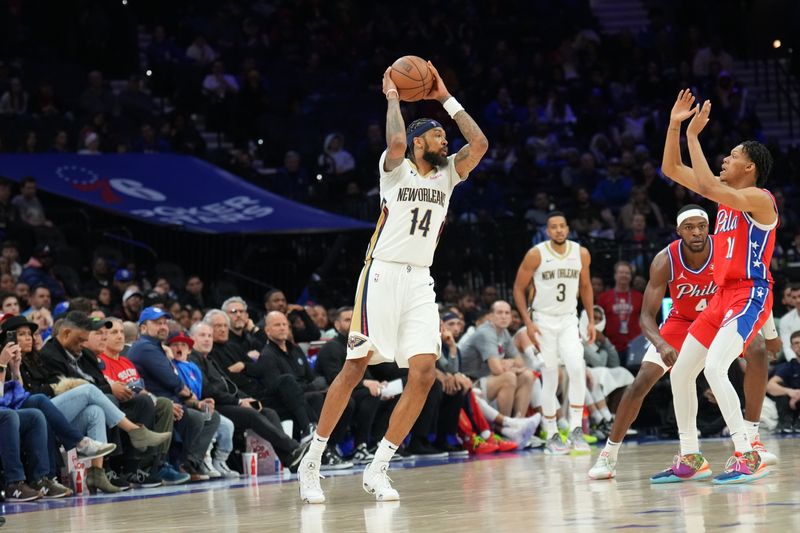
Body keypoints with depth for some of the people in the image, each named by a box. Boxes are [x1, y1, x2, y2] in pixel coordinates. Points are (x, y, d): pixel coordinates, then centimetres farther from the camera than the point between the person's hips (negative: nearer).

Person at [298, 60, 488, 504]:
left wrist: (445, 98, 6)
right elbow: (396, 141, -24)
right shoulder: (396, 168, -1)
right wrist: (392, 97, -8)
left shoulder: (448, 174, 14)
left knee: (424, 372, -9)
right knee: (355, 368, -6)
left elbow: (479, 143, 1)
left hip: (420, 282, 5)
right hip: (383, 275, -5)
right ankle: (311, 463, 4)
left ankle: (377, 468, -2)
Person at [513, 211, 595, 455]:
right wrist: (528, 323, -10)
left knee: (577, 369, -19)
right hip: (543, 321, -2)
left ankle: (575, 430, -12)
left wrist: (591, 320, 11)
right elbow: (519, 289, -2)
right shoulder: (536, 255, -10)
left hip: (569, 321, 2)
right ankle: (551, 437, 8)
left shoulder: (581, 254, 0)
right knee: (550, 379, -2)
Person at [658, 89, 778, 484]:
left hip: (750, 296, -10)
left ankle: (748, 457, -23)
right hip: (723, 296, 10)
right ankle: (690, 459, 18)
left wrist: (694, 136, -21)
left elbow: (705, 187, -28)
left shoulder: (758, 198, -13)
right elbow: (672, 170, 16)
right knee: (680, 372, 9)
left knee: (715, 369, -26)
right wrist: (675, 126, 5)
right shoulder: (728, 193, 13)